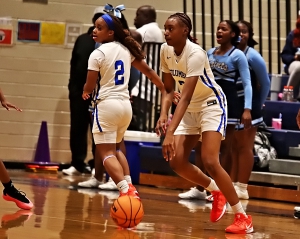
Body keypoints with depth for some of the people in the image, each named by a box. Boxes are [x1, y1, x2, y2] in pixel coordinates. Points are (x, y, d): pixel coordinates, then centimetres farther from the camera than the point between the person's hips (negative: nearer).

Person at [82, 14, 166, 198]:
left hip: (107, 104, -7)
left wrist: (85, 92, 17)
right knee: (116, 149, 24)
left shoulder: (98, 54, -9)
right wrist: (165, 90, 26)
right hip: (126, 105, 7)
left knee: (107, 152, -3)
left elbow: (89, 87, -7)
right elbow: (147, 70, 17)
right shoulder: (126, 49, 10)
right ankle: (130, 186, 9)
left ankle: (125, 189, -23)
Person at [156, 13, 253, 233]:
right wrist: (163, 114, -16)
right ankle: (217, 191, 22)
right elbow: (169, 90, 4)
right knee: (176, 161, -4)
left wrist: (171, 133, -43)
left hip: (211, 105, -7)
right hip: (190, 109, 7)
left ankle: (243, 217, -10)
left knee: (209, 161, -20)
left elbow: (186, 97, -35)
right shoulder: (166, 51, -5)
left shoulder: (195, 54, -28)